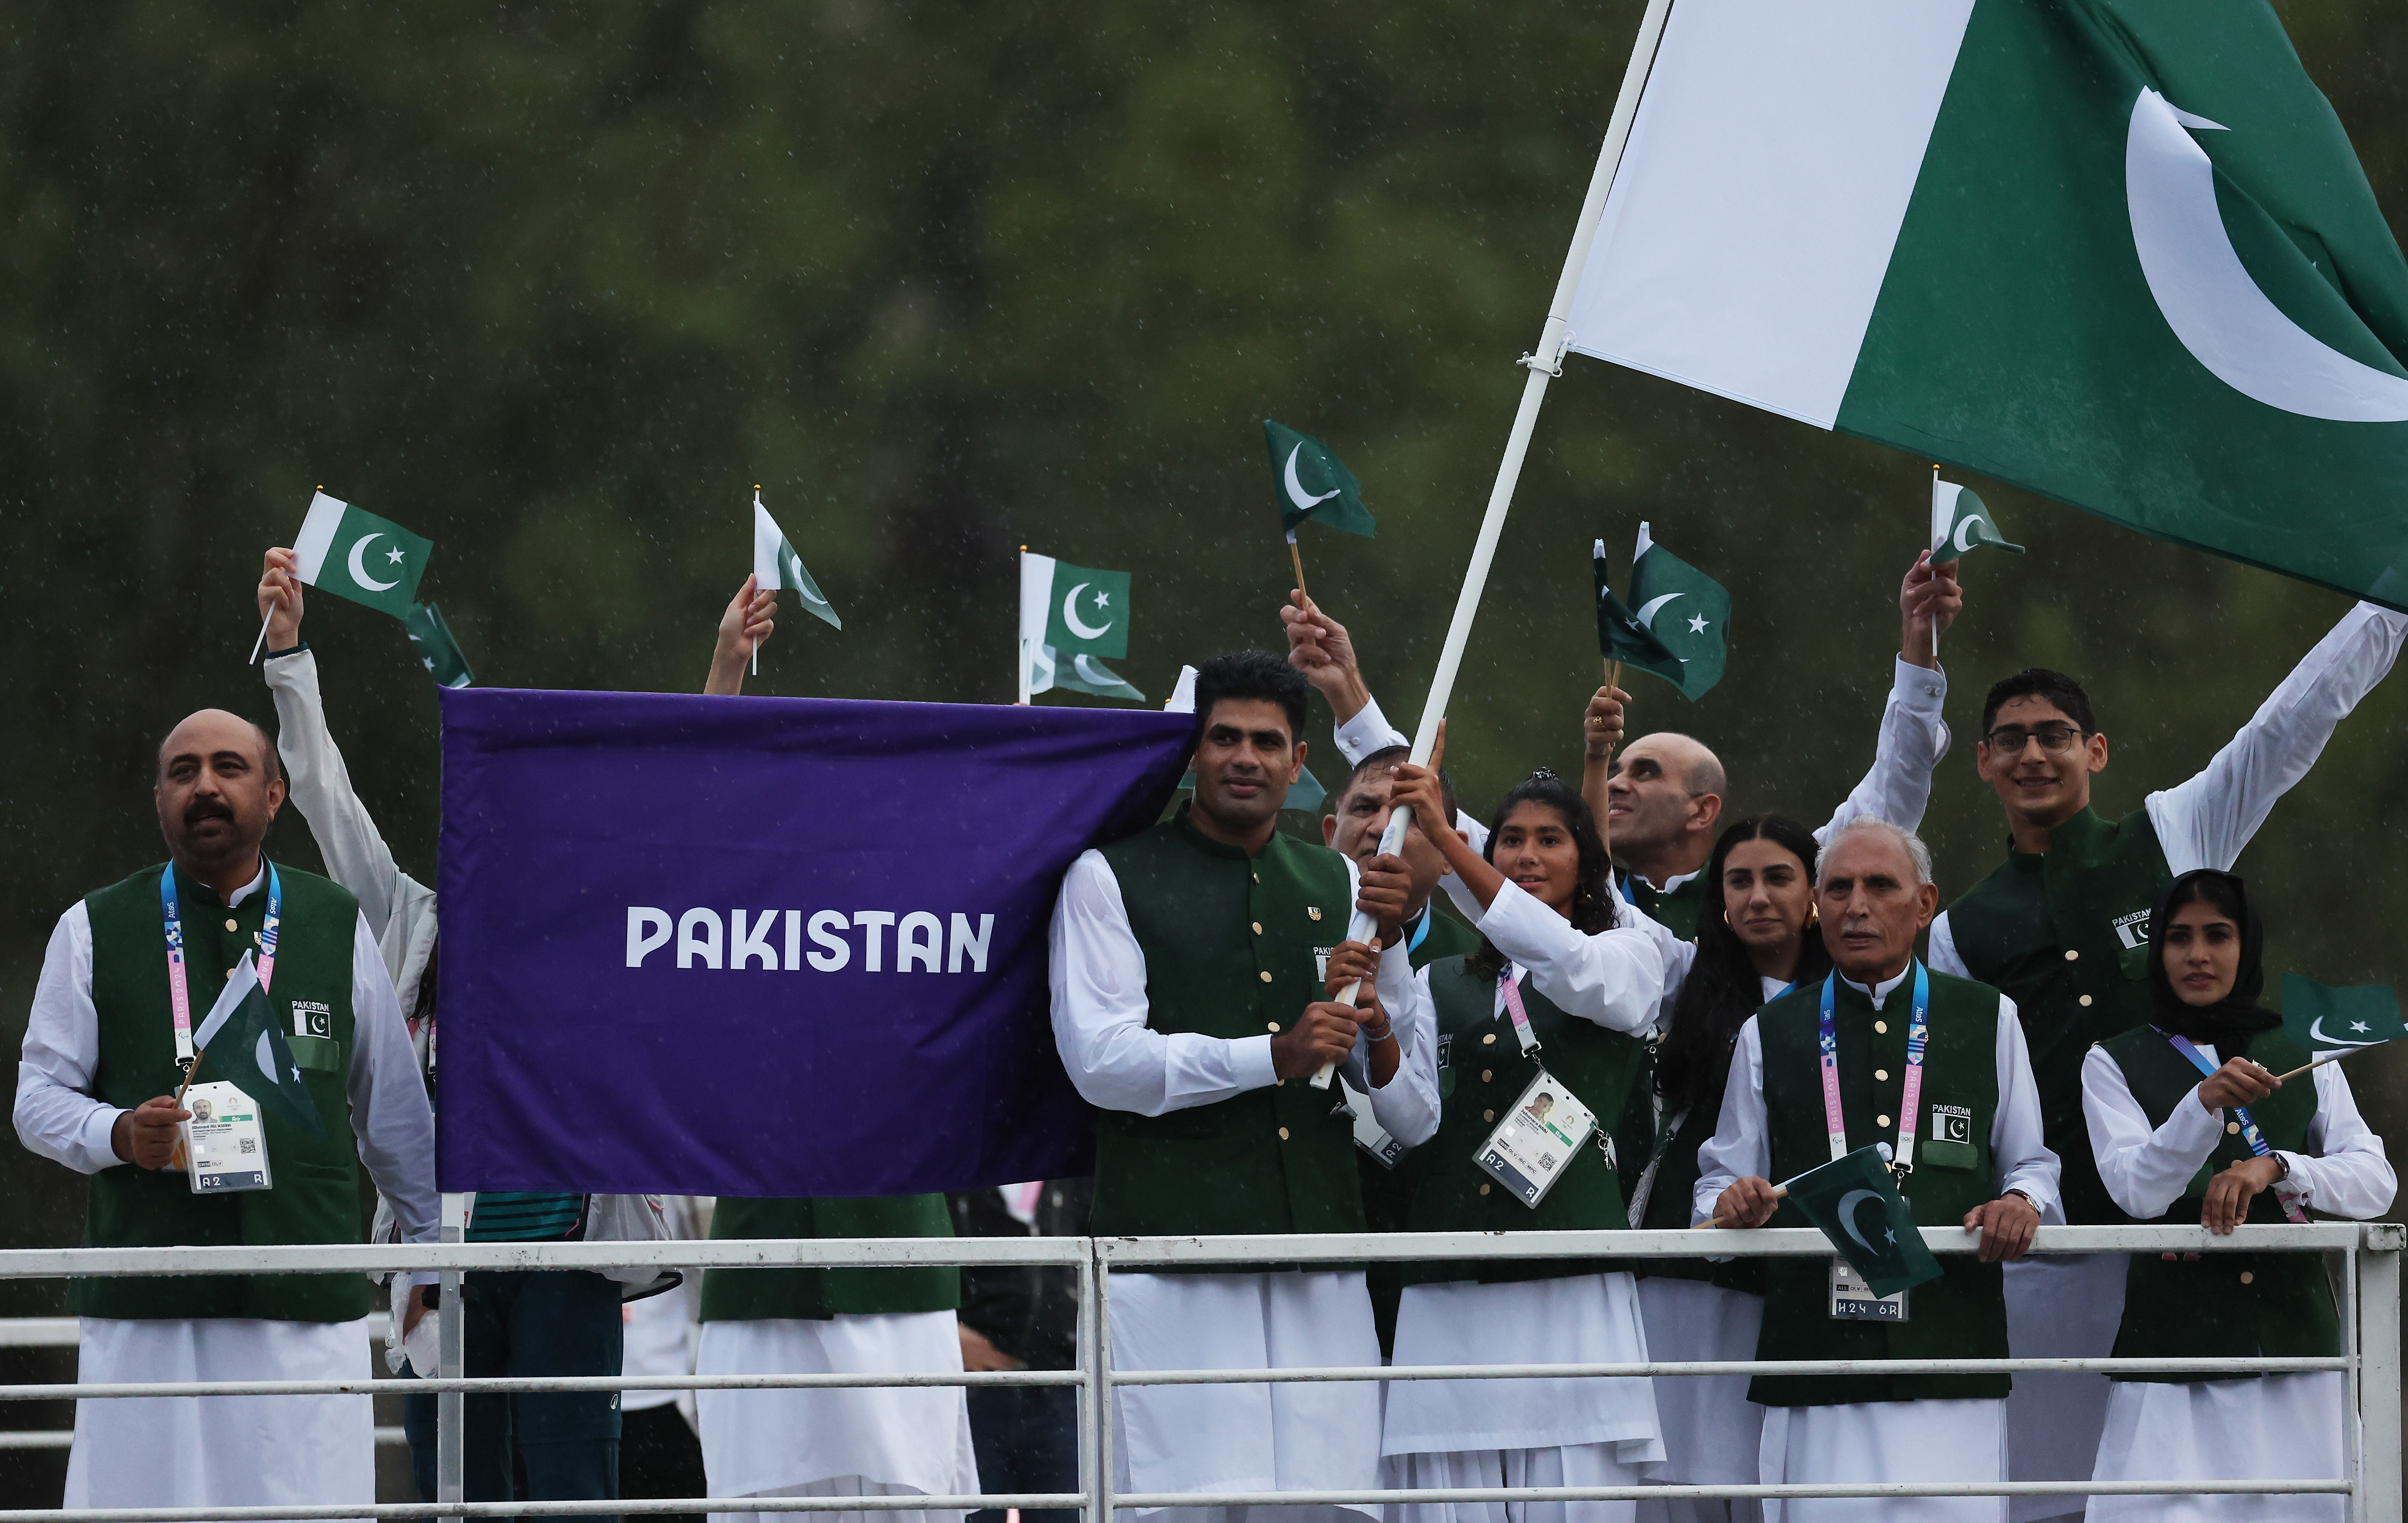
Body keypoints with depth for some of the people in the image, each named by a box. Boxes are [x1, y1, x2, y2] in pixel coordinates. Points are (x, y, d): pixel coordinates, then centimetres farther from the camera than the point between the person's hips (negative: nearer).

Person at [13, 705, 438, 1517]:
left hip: (306, 1299, 1)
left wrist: (434, 1251, 22)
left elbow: (395, 1111, 19)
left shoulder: (338, 926, 12)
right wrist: (118, 1134, -11)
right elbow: (39, 1096, 10)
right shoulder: (94, 932, 9)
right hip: (142, 1305, -1)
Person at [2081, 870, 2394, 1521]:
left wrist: (2274, 1169, -16)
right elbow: (2137, 1191, -7)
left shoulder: (2305, 1063, 14)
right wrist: (2205, 1103, -23)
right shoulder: (2115, 1065, 8)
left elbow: (2376, 1183, 2)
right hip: (2175, 1334, -2)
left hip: (2290, 1318, 2)